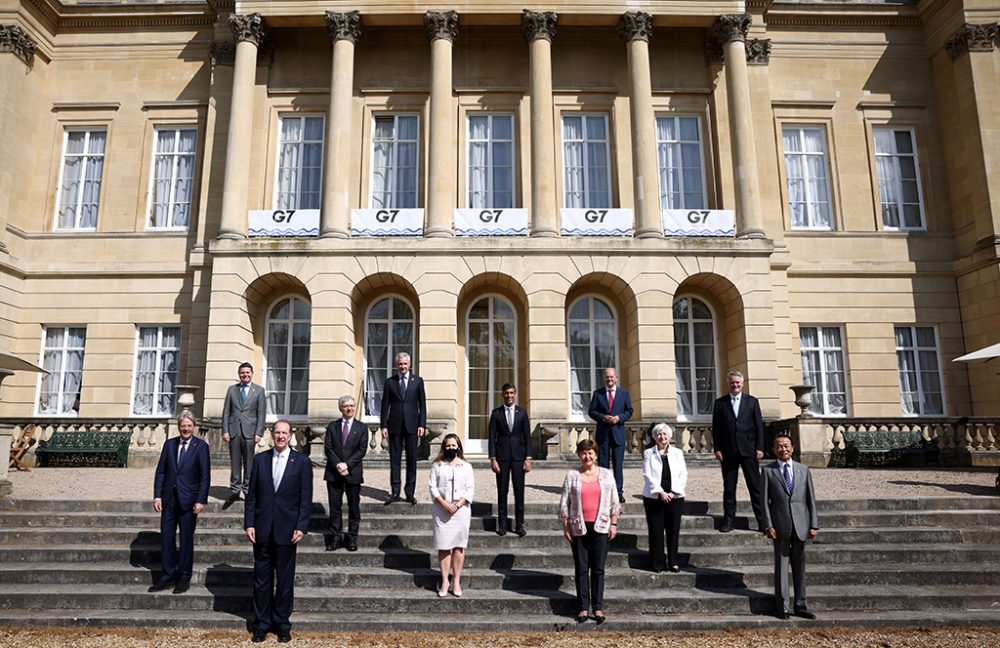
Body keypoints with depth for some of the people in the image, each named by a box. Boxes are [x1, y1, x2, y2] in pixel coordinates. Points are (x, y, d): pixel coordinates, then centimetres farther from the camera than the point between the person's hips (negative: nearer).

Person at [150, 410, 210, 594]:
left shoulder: (201, 446, -5)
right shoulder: (169, 444, 7)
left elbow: (205, 476, -6)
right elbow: (160, 471, 8)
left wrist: (201, 500, -11)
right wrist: (157, 495, -1)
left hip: (188, 500, -4)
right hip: (169, 499, 4)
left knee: (186, 539, 5)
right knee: (166, 538, 8)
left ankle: (184, 578, 17)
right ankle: (168, 575, 21)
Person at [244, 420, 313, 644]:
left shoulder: (301, 461, -2)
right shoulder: (260, 459, 4)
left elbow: (306, 498, -3)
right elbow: (252, 495, 5)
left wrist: (301, 527, -9)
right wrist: (249, 524, -2)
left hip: (287, 529, -2)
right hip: (262, 529, 2)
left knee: (285, 579, 7)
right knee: (261, 578, 9)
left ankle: (282, 623, 21)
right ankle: (261, 623, 21)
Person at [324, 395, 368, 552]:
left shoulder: (361, 428, 5)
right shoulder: (332, 426, 9)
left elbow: (362, 450, -3)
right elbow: (328, 448, 1)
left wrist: (347, 464, -13)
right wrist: (338, 464, -13)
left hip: (353, 472, -1)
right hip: (334, 473, 1)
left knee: (354, 507, 4)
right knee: (335, 507, 4)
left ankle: (352, 538, 12)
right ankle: (335, 538, 11)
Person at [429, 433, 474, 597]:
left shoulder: (466, 466, 7)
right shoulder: (437, 465, 6)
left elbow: (470, 488, 2)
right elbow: (432, 487, 0)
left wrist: (457, 505, -11)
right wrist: (444, 504, -13)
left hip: (461, 510, 0)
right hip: (441, 511, 0)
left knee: (459, 546, 2)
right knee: (443, 546, 0)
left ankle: (456, 581, 9)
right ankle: (444, 581, 7)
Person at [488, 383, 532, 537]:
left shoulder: (522, 412, 6)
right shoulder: (496, 413, 3)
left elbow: (527, 436, 5)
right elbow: (492, 437, 2)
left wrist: (528, 458, -2)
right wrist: (493, 459, -6)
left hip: (518, 455, 1)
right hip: (502, 456, -1)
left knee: (519, 491, 1)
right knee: (502, 491, 3)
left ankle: (519, 525, 10)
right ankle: (502, 525, 11)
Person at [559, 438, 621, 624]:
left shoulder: (606, 474, 5)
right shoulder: (572, 475, 3)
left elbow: (614, 501, 6)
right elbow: (564, 503, 3)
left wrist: (613, 524, 1)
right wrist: (565, 527, -2)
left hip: (600, 527, 0)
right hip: (579, 528, 0)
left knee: (598, 568, 4)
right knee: (581, 568, 5)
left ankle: (598, 607, 13)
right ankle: (583, 607, 13)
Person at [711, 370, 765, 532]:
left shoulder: (752, 401, 8)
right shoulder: (720, 403, 7)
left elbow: (759, 426, 5)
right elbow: (715, 428, 5)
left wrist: (759, 448, -3)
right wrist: (717, 449, -3)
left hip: (748, 450, 0)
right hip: (728, 451, 0)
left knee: (755, 486, 1)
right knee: (728, 488, 4)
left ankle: (762, 519, 8)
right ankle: (729, 520, 11)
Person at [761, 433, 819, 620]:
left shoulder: (803, 470, 8)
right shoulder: (768, 471, 1)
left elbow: (811, 499, 8)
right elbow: (765, 500, -1)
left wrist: (814, 525, 1)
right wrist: (768, 525, -9)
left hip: (800, 525, 2)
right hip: (780, 525, -2)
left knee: (799, 566, 10)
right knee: (781, 566, 3)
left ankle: (800, 606, 20)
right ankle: (782, 607, 12)